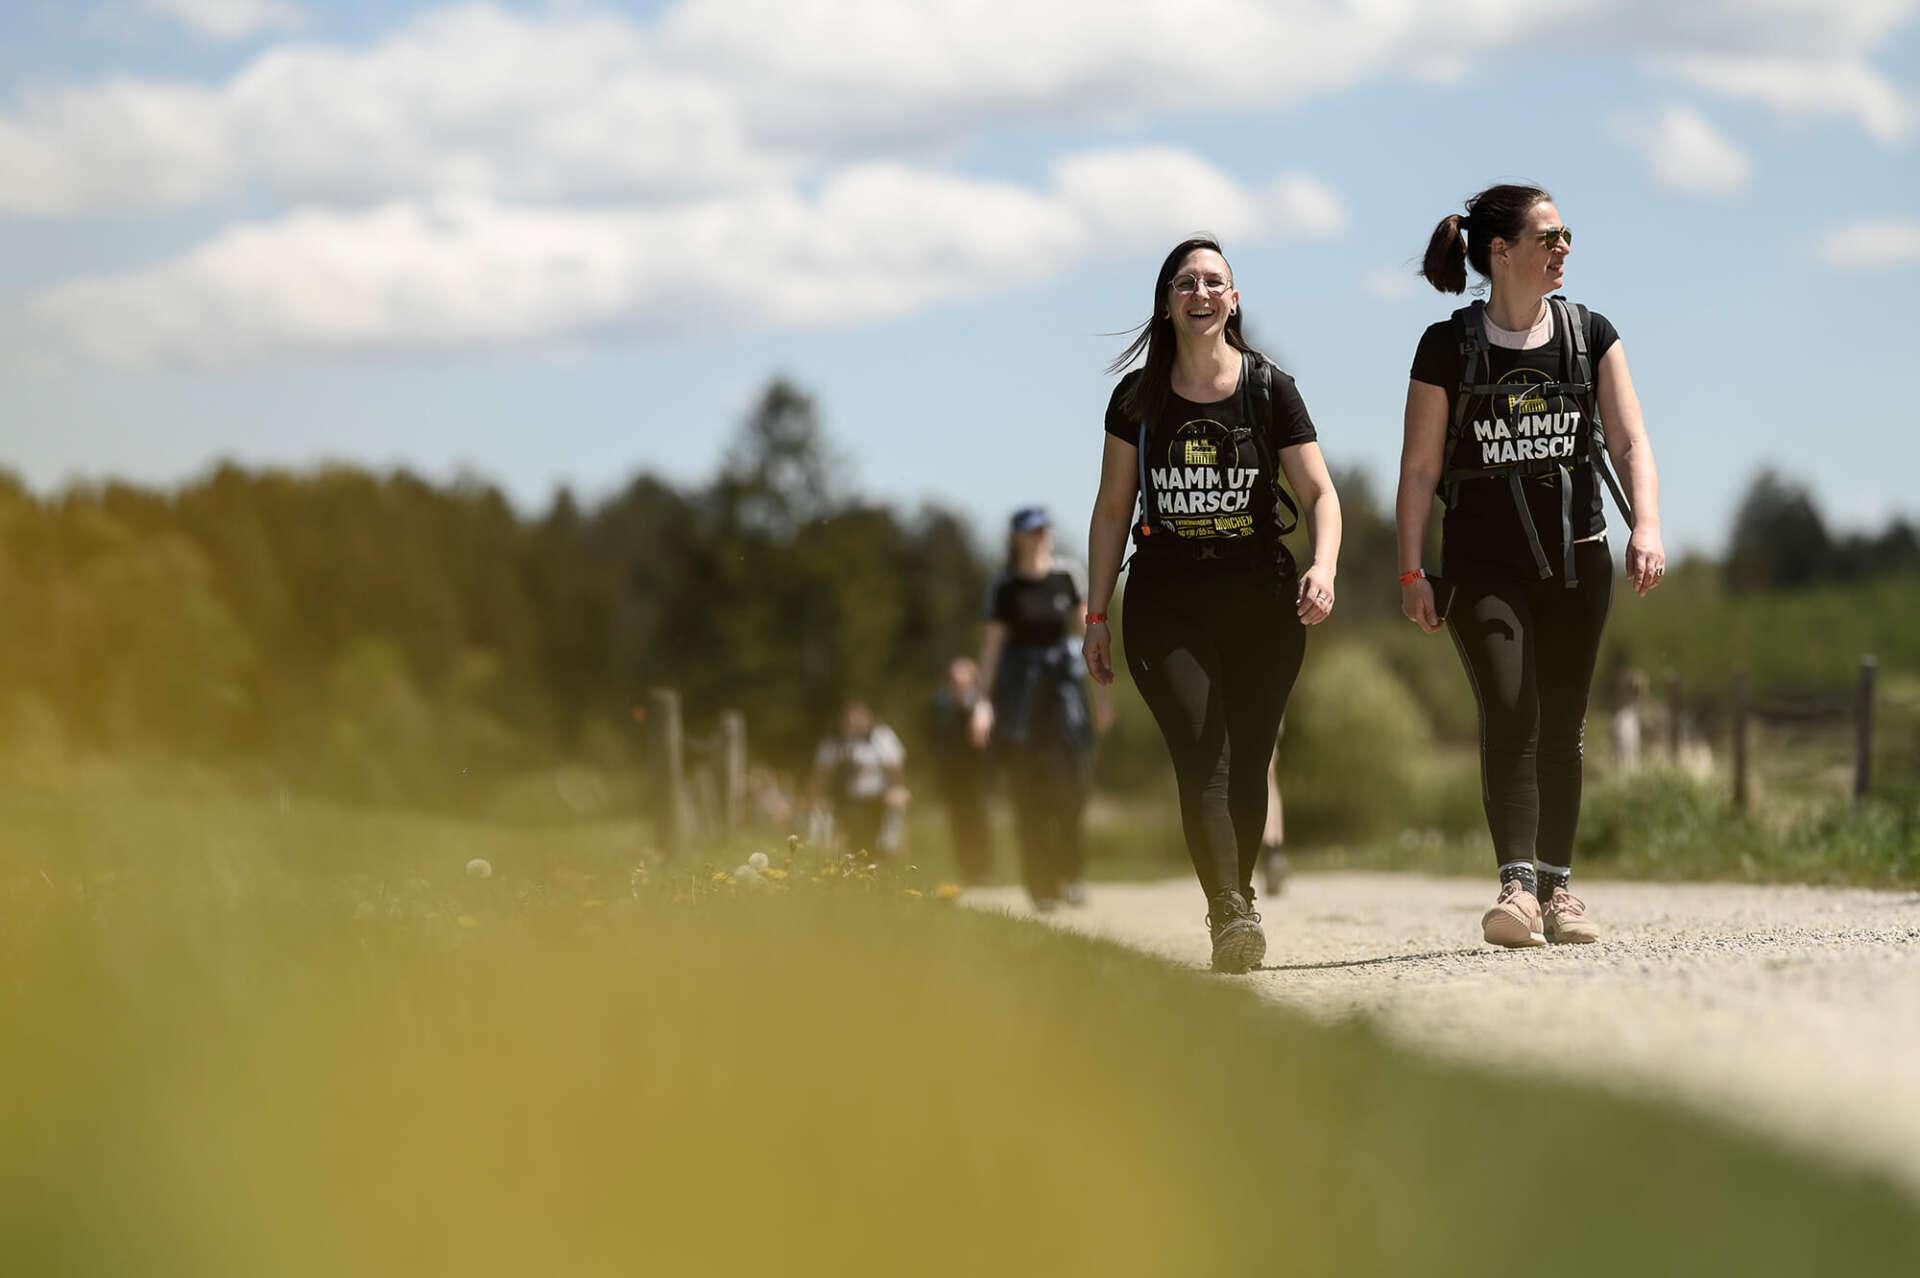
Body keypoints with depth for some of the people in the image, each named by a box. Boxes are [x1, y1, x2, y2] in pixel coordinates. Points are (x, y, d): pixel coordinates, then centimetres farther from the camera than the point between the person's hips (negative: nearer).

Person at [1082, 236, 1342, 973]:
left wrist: (1323, 566, -21)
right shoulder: (1138, 398, 4)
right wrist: (1097, 616, 8)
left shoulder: (1269, 389, 2)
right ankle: (1233, 917, -28)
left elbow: (1319, 493, -1)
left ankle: (1232, 906, 17)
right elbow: (1112, 509, 10)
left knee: (1247, 765, 1)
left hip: (1261, 601, 1)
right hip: (1168, 602, -1)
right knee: (1202, 759, -16)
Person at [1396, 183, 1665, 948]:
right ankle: (1517, 888, -23)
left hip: (1576, 561, 3)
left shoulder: (1590, 336, 4)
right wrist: (1411, 573, -7)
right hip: (1483, 564, -3)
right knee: (1509, 714, -17)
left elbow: (1629, 440, -1)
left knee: (1562, 727, 7)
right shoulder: (1448, 347, -4)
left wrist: (1646, 524, -17)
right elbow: (1419, 467, -2)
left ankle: (1556, 888, 17)